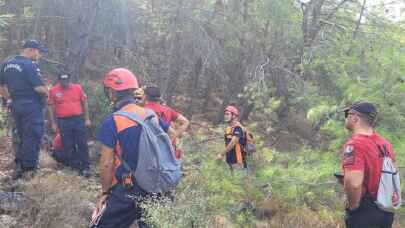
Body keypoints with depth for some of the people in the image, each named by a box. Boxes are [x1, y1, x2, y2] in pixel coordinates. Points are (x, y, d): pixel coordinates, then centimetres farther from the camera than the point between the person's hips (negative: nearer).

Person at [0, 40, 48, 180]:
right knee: (33, 137, -1)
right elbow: (39, 88, -20)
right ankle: (28, 170, 2)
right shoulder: (29, 65, -14)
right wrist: (46, 92, -1)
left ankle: (18, 168, 20)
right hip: (31, 105, -8)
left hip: (16, 105, 8)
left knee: (23, 137, 18)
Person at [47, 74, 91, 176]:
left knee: (82, 144, -1)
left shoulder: (77, 88, 2)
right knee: (68, 146, 6)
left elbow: (84, 103, 8)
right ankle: (76, 166, 17)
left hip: (78, 119, 0)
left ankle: (85, 167, 5)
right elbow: (51, 107, 5)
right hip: (63, 122, 0)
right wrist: (53, 123, 1)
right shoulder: (53, 91, 0)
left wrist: (87, 119, 4)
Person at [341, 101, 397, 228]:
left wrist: (353, 206, -16)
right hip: (386, 209, 8)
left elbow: (354, 183, -33)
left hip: (365, 211, -8)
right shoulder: (384, 143, 6)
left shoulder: (354, 144, -22)